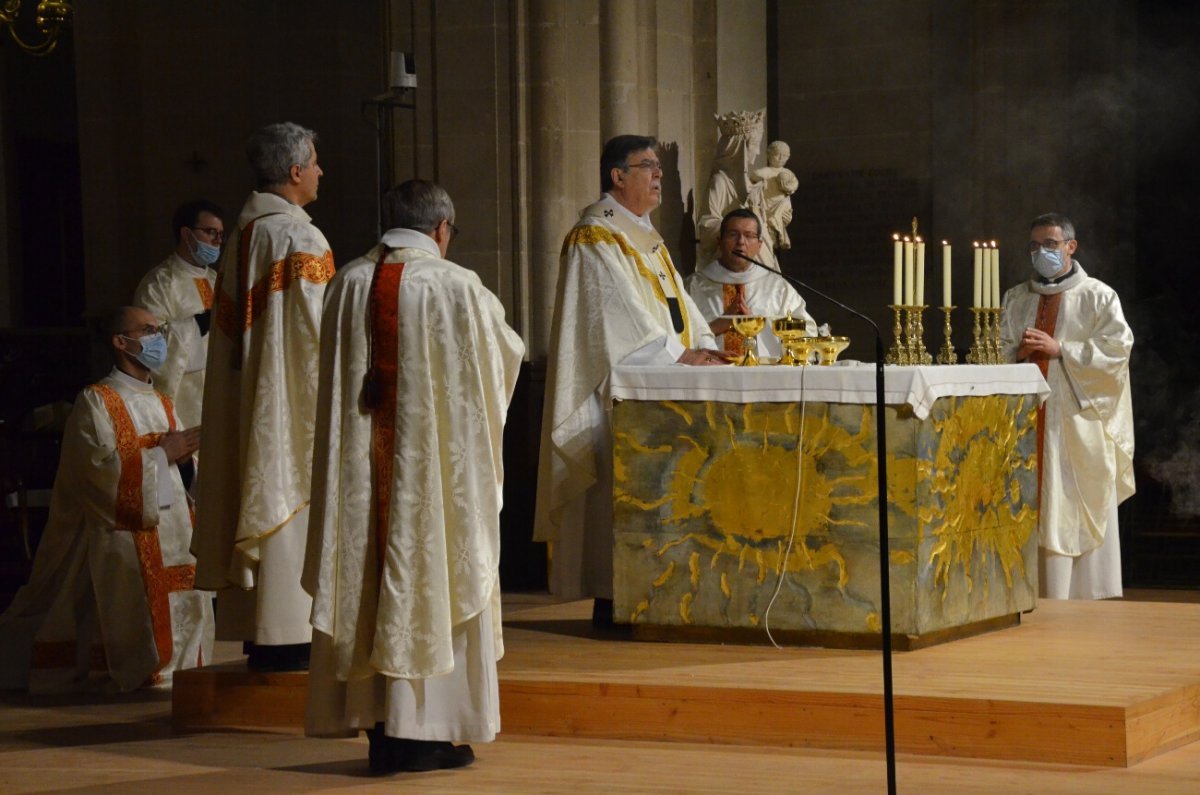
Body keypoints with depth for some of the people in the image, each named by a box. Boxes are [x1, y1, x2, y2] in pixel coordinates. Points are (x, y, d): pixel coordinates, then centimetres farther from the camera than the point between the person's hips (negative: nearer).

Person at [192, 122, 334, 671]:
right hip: (290, 399, -8)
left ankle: (256, 632, 14)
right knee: (291, 501, -4)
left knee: (259, 496, 11)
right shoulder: (300, 240, -14)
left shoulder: (240, 239, 11)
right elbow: (316, 334, -17)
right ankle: (286, 638, -3)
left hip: (244, 401, 8)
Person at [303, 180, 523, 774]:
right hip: (436, 459, -4)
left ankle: (380, 730, 11)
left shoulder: (348, 284, 2)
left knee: (369, 572, 8)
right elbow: (508, 353, 7)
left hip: (362, 460, 4)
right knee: (432, 573, 3)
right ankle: (425, 730, 3)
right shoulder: (458, 288, -9)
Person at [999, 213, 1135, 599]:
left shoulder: (1098, 297, 2)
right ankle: (1039, 596, 2)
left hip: (1078, 420, -4)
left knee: (1079, 510, -4)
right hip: (1027, 420, 4)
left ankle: (1087, 596, 1)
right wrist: (1019, 351, -9)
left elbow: (1116, 349, -8)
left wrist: (1060, 349, -14)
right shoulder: (1015, 299, 15)